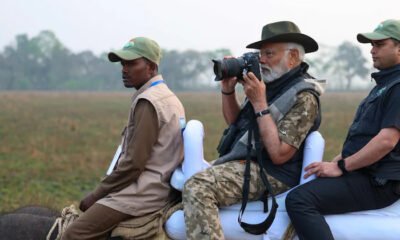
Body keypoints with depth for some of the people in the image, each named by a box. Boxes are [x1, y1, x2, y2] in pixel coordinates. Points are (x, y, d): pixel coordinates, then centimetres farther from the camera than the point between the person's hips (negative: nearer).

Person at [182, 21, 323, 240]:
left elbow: (279, 154, -23)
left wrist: (259, 103, -20)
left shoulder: (303, 97, -14)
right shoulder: (273, 84, 12)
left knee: (197, 187, -30)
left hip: (269, 173, -10)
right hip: (243, 163, 10)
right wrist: (227, 90, 5)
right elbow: (235, 122, 22)